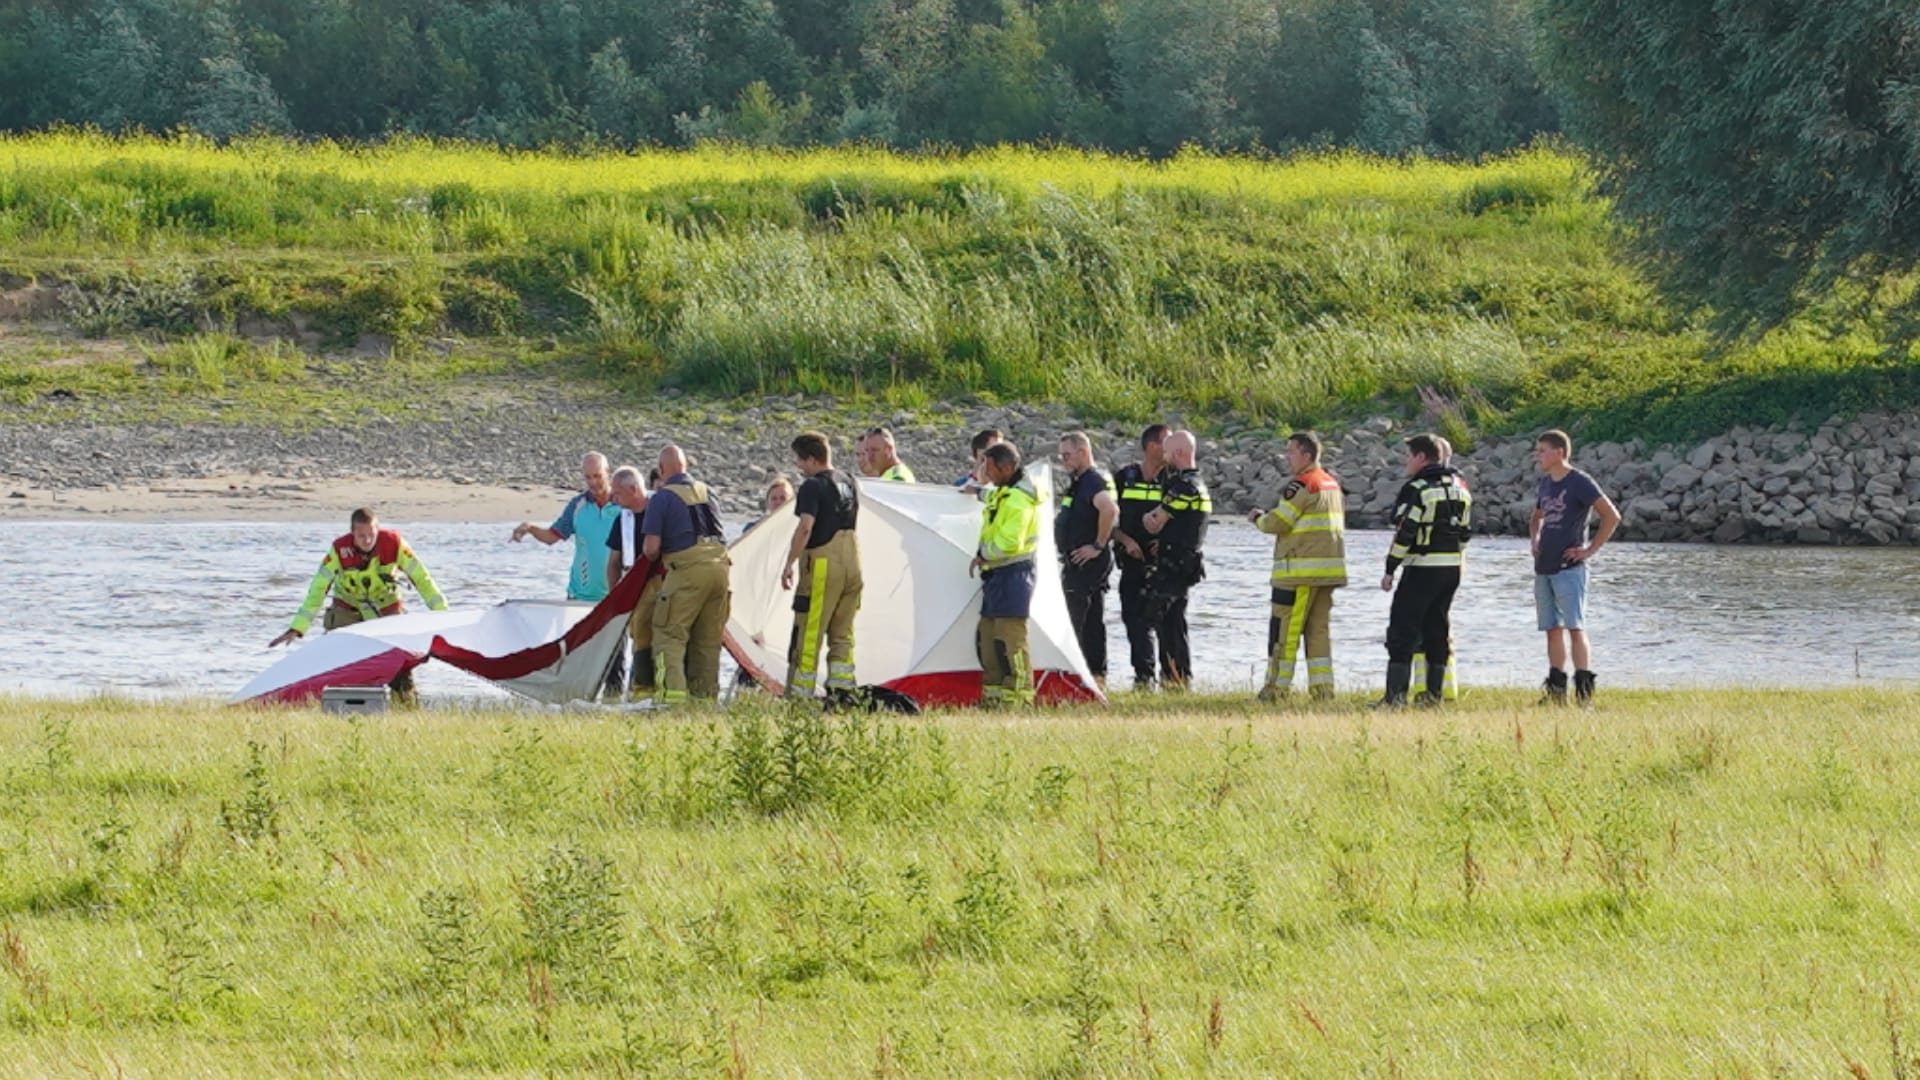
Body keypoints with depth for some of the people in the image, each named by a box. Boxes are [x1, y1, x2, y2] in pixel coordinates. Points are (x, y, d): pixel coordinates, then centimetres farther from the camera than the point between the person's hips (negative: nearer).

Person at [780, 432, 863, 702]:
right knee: (842, 634, 13)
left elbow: (805, 528, -20)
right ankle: (842, 691, 9)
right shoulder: (848, 483, 13)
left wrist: (789, 565, -18)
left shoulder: (813, 487, -12)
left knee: (808, 634, -4)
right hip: (852, 563, 8)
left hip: (823, 565, -8)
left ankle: (798, 695, -5)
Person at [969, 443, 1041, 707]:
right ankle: (994, 693, 19)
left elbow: (1009, 543, -23)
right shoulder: (1001, 494, 14)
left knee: (1009, 636, -11)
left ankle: (1019, 695, -8)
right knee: (987, 635, 12)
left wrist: (983, 554, -10)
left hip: (1014, 573, -10)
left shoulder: (1017, 501, -17)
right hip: (996, 575, 10)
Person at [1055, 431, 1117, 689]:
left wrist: (1098, 546, -26)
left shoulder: (1093, 482, -16)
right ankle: (1098, 675, 16)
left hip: (1087, 562, -11)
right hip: (1076, 563, 11)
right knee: (1093, 622, 12)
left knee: (1076, 622, -11)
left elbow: (1110, 510, -34)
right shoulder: (1079, 483, 17)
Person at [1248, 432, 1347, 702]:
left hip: (1301, 569, -8)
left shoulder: (1301, 486, -12)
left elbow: (1278, 522, -14)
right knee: (1319, 629, 10)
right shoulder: (1332, 484, 15)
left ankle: (1278, 687, -2)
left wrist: (1258, 519, 8)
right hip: (1329, 568, 8)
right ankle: (1322, 687, 6)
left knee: (1285, 629, -3)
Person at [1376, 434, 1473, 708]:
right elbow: (1465, 531, 15)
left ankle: (1396, 694, -9)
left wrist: (1390, 570, -9)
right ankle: (1434, 692, 14)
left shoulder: (1416, 489, -11)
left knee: (1403, 630, -4)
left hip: (1422, 567, -7)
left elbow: (1404, 533, -14)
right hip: (1453, 567, 7)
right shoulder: (1459, 488, 12)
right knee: (1437, 629, 14)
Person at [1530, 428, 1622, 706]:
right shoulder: (1546, 484, 15)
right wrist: (1535, 539, 14)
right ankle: (1555, 691, 11)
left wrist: (1591, 550, -13)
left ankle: (1584, 692, -14)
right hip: (1543, 568, 8)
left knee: (1575, 628, -12)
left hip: (1569, 568, -8)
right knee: (1553, 629, 8)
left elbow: (1612, 516, -14)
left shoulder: (1580, 483, -9)